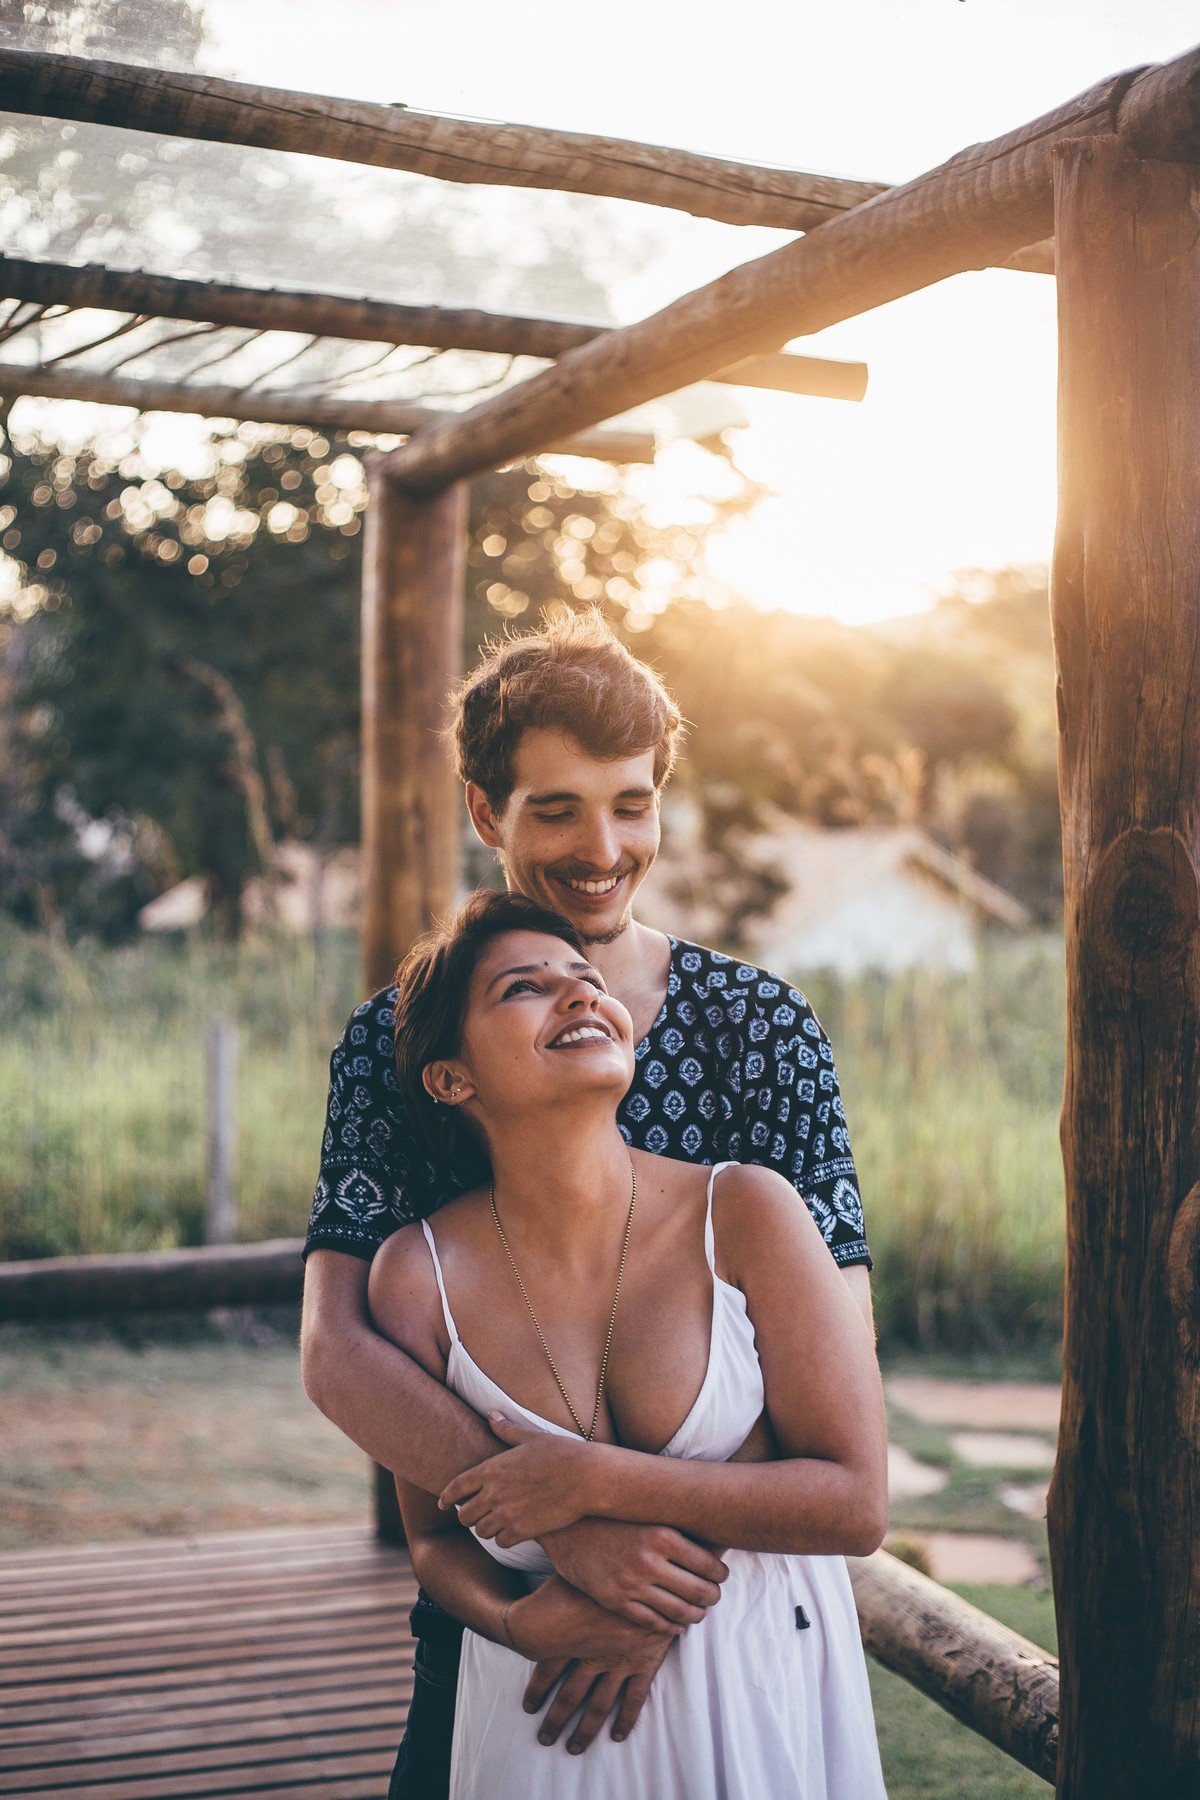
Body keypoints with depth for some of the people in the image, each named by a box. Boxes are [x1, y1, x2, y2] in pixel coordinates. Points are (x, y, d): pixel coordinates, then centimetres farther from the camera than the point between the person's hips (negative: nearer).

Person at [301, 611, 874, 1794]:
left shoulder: (761, 1027, -5)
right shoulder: (396, 1043, -5)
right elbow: (336, 1351, -15)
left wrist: (675, 1560, -25)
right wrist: (571, 1525, -28)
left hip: (735, 1599, 0)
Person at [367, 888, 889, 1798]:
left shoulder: (744, 1213, -15)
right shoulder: (421, 1275, -12)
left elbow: (856, 1503, -16)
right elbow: (438, 1535, 1)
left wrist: (599, 1481, -22)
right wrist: (517, 1622, -20)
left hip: (766, 1692, 0)